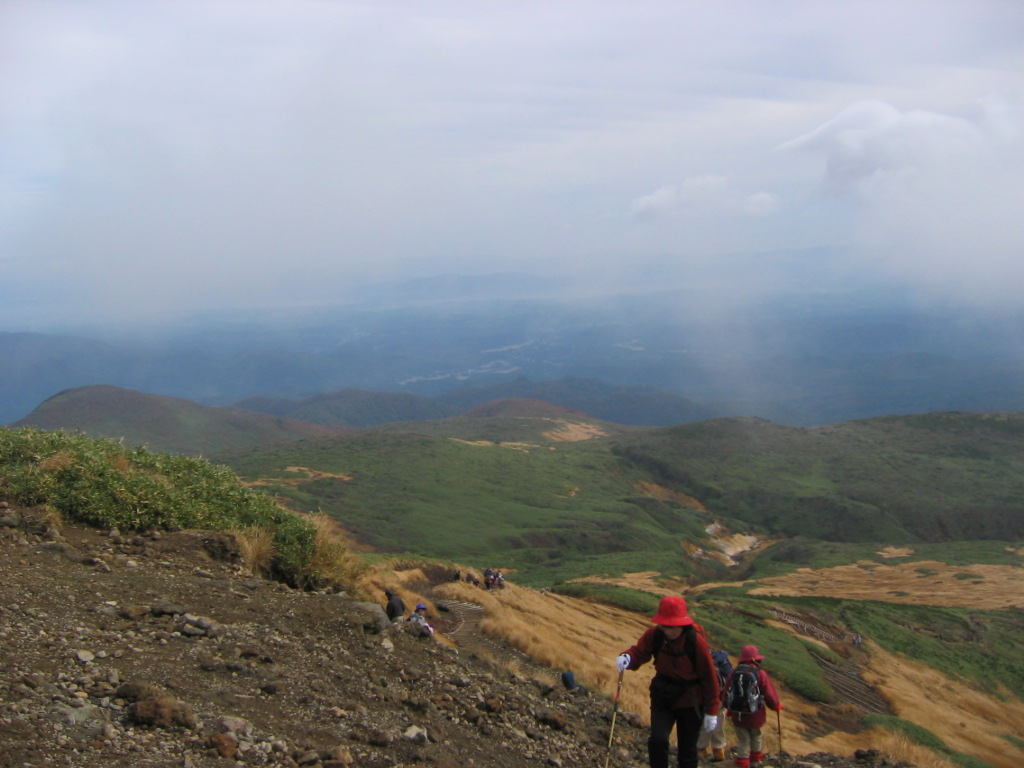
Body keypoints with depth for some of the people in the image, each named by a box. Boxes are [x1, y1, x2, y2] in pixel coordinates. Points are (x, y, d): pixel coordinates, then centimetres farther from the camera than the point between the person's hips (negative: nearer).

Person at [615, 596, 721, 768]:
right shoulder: (654, 634, -13)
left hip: (690, 703, -2)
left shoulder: (695, 641, -21)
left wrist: (711, 711, -8)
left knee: (687, 752, 9)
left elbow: (709, 676, -14)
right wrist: (627, 658, -37)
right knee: (657, 740, -19)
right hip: (662, 697, 2)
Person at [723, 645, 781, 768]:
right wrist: (777, 706, 11)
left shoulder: (734, 673, -7)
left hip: (738, 715, 1)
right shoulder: (761, 674, -15)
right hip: (755, 715, -1)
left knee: (742, 740, 10)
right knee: (756, 737, 23)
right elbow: (770, 695, -11)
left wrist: (730, 708, 20)